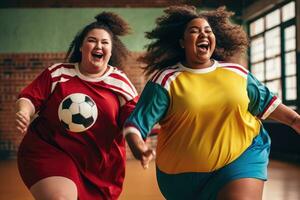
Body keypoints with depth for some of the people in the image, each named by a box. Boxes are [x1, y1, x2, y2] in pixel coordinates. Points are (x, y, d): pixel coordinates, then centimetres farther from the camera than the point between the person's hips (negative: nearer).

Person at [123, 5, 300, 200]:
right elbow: (136, 123, -15)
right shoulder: (166, 80, -10)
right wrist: (138, 147, -35)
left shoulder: (238, 73, 3)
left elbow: (266, 102, 17)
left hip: (241, 156, 1)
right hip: (185, 174, -1)